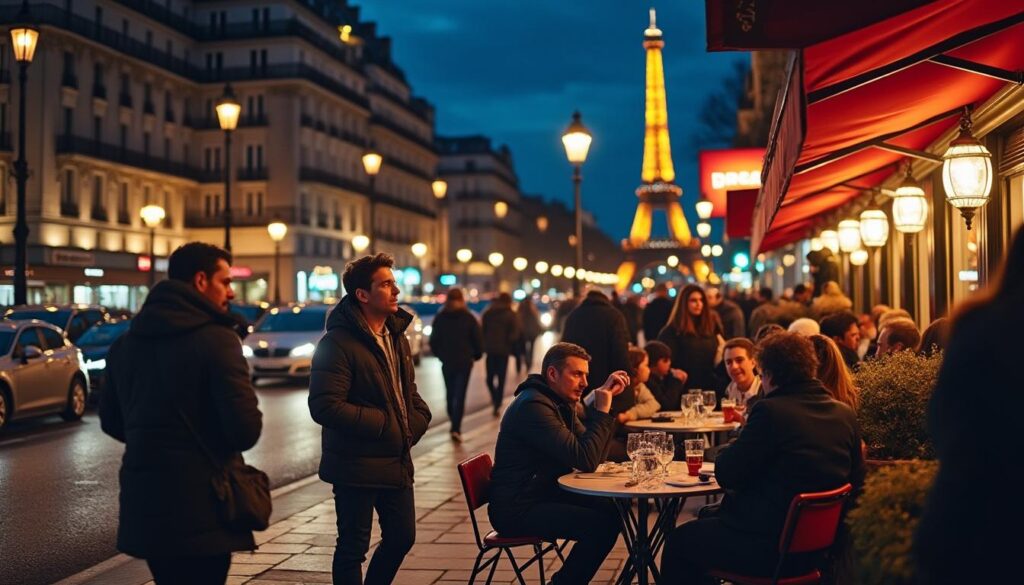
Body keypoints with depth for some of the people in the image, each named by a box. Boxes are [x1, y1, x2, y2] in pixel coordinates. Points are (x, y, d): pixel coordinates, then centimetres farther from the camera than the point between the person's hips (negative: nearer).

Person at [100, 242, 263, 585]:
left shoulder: (127, 341, 7)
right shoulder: (216, 338, -14)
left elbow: (111, 421, 15)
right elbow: (246, 429, -19)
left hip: (144, 503, 7)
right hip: (200, 505, -6)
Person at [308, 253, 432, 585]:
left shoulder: (396, 336, 11)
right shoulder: (338, 343, -16)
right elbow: (325, 407, -23)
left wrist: (416, 419, 2)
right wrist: (383, 424, -18)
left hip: (397, 463, 8)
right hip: (357, 467, -8)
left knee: (402, 538, 16)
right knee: (353, 548, 5)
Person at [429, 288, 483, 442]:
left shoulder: (439, 318, -1)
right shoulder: (469, 318, -6)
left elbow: (433, 341, 2)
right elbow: (478, 339, -5)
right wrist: (476, 355, 12)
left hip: (447, 361, 2)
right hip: (464, 361, -2)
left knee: (450, 392, 18)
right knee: (460, 394, -2)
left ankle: (453, 420, 30)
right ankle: (456, 429, -10)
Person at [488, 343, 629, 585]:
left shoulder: (560, 403, 11)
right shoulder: (533, 406, -21)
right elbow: (586, 461, -25)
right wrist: (602, 411, -15)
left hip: (544, 494, 10)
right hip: (517, 510, -10)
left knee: (611, 511, 6)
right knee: (602, 524, -20)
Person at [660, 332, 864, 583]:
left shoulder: (770, 410, -18)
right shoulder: (846, 414, 1)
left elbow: (726, 475, -12)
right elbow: (857, 479, 12)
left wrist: (731, 446, 10)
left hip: (770, 546, -8)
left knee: (677, 541, 13)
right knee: (708, 516, 28)